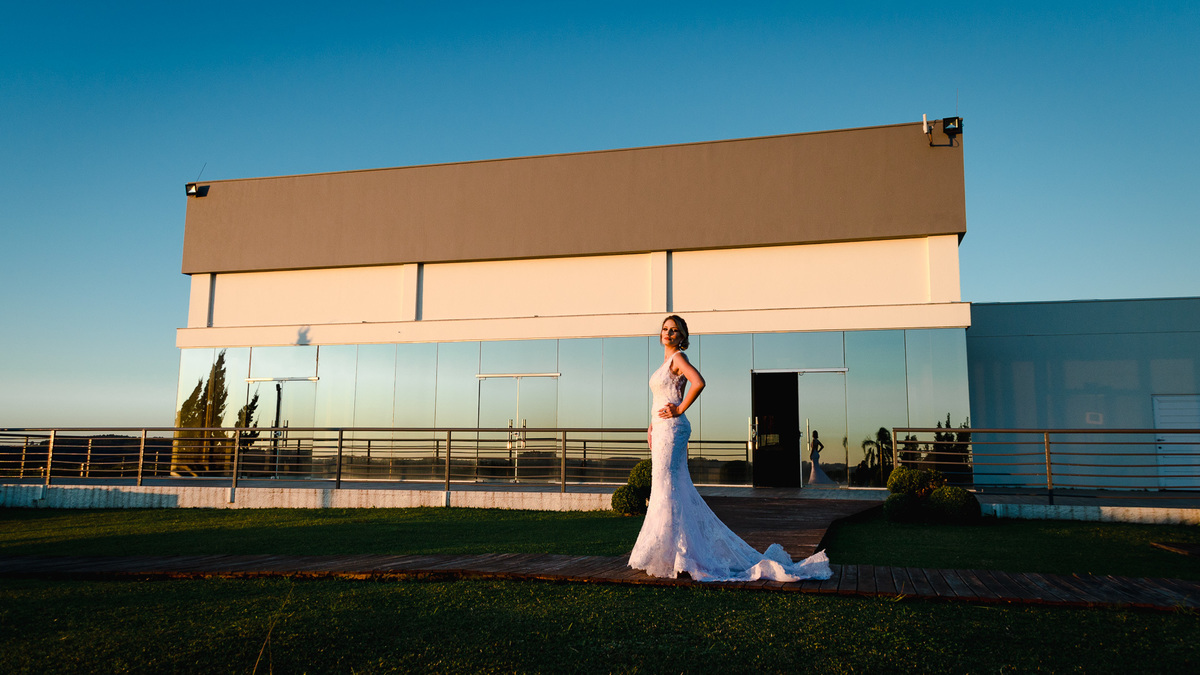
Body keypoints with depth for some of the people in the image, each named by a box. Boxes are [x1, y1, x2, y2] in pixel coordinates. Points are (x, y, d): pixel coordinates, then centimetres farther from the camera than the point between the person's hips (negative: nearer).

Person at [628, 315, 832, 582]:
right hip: (661, 430, 10)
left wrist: (679, 410, -18)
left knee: (667, 488, -9)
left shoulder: (678, 357, -9)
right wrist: (653, 425, 19)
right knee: (673, 489, 11)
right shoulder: (666, 361, 19)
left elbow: (698, 382, -27)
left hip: (672, 429, -10)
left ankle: (674, 555, -5)